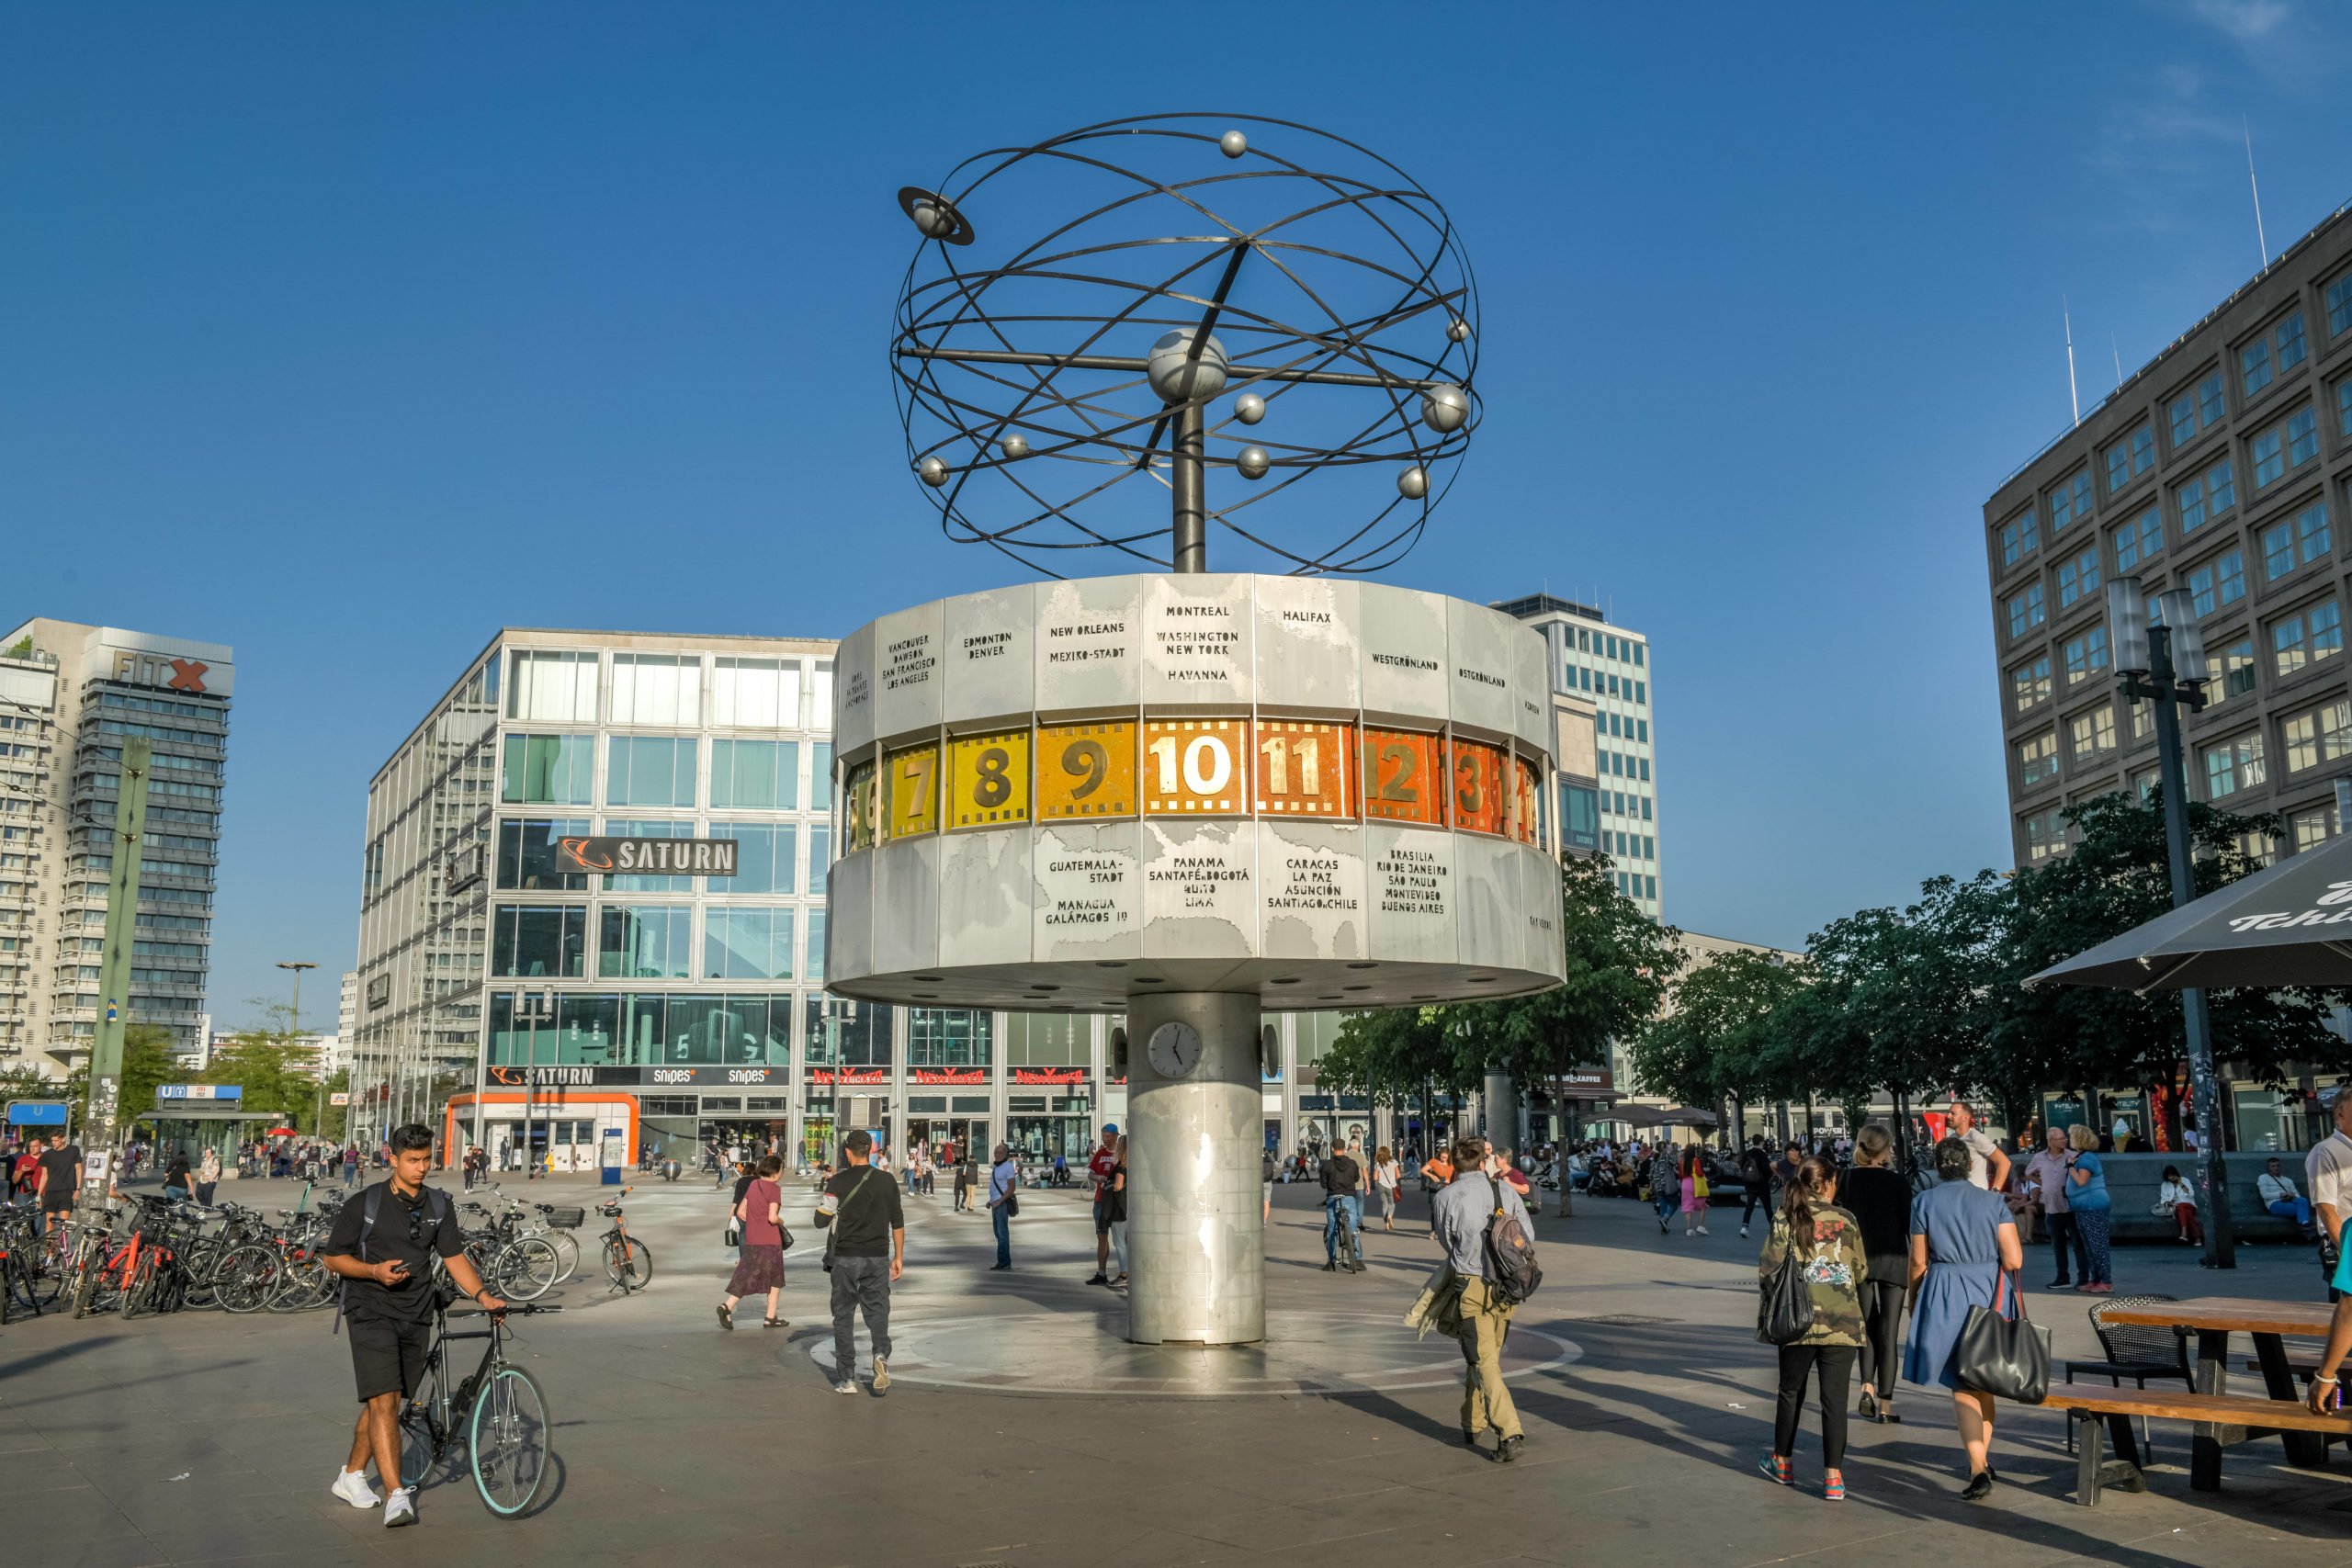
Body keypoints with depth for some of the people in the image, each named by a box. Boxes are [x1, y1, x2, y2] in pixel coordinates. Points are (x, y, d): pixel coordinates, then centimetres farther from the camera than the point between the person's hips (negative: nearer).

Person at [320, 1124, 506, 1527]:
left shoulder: (440, 1206, 6)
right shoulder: (365, 1204, -6)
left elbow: (454, 1258, 5)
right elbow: (332, 1258, -1)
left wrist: (482, 1294, -9)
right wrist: (375, 1271, -18)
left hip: (416, 1317, 5)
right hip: (372, 1312, -5)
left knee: (385, 1401, 13)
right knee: (384, 1402, -15)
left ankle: (352, 1476, 33)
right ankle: (396, 1496, -20)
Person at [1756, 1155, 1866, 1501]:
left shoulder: (1785, 1219, -3)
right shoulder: (1847, 1220, 1)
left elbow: (1768, 1271, -7)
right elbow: (1861, 1271, 6)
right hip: (1843, 1323, 0)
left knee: (1791, 1392, 16)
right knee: (1835, 1398, 3)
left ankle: (1782, 1463, 29)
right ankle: (1833, 1478, 2)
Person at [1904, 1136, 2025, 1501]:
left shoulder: (1924, 1202, -4)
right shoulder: (1993, 1201, -1)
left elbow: (1918, 1262, -1)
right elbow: (2014, 1260, -7)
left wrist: (1913, 1299, 14)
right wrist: (1987, 1260, 15)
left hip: (1946, 1299, -2)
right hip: (1990, 1294, 2)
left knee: (1962, 1387, 1)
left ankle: (1978, 1469, -11)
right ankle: (1983, 1459, 30)